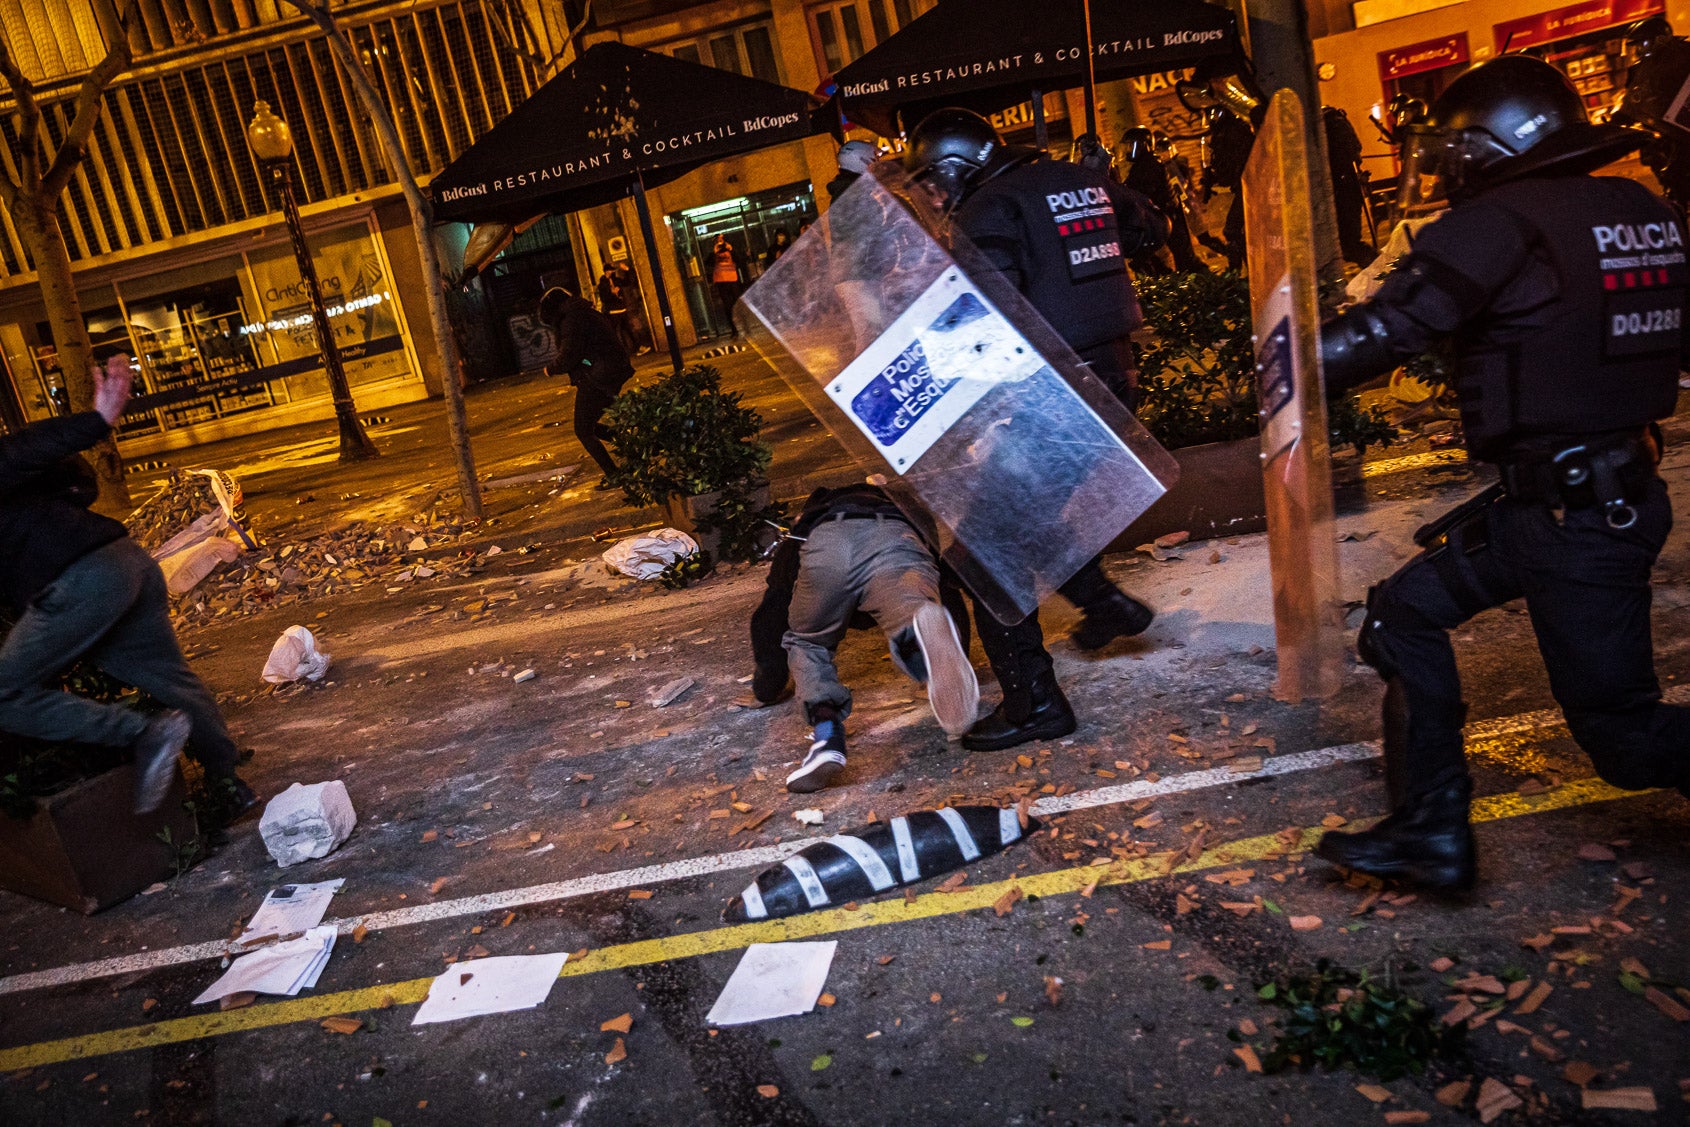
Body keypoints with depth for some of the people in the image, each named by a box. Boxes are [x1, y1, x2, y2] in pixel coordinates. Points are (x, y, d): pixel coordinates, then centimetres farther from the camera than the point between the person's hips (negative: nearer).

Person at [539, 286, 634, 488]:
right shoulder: (589, 314, 17)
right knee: (589, 426, 20)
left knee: (583, 431, 2)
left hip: (594, 379, -10)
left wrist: (551, 368, 0)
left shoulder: (571, 320, -13)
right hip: (613, 376, 10)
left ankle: (613, 476, 1)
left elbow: (568, 356, -20)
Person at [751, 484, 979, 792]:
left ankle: (826, 733, -5)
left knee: (806, 643, 21)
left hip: (825, 546, 0)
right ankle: (920, 635, -50)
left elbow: (769, 618, 44)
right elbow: (951, 598, 45)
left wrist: (767, 686, 59)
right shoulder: (906, 514, 49)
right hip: (898, 543, 0)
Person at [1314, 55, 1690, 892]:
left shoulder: (1501, 222, -16)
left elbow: (1388, 329, -21)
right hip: (1620, 487, 9)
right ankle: (1432, 833, 16)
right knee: (1405, 612, 11)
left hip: (1576, 517, -9)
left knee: (1623, 733, 3)